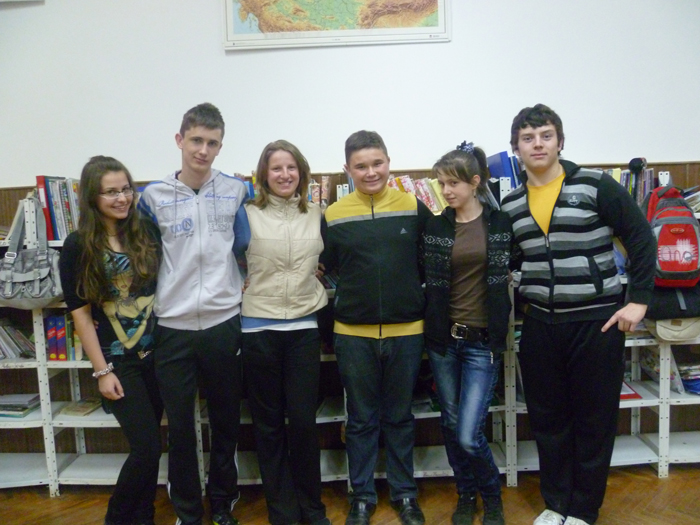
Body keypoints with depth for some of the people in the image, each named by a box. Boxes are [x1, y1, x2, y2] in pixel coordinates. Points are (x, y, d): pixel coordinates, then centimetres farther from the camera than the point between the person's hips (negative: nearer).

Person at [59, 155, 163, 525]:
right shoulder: (78, 246, -6)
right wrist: (102, 371, -9)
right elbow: (80, 313, -6)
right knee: (147, 447, -6)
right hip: (119, 361, -3)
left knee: (148, 446, 11)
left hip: (156, 353, 3)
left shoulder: (147, 233, 2)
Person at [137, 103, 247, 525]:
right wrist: (164, 289, 5)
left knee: (226, 424, 13)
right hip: (174, 327, 0)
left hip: (224, 323, 0)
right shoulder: (154, 196, 1)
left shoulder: (237, 191, 1)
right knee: (180, 427, 9)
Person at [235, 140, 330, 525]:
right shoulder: (248, 214, -2)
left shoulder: (317, 215, 7)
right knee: (269, 423, 8)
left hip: (304, 327, 2)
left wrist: (321, 299, 9)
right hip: (259, 328, -1)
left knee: (304, 420, 5)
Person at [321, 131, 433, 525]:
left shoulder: (414, 208, -1)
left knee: (400, 418, 15)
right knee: (361, 420, 13)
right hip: (353, 333, 0)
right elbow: (325, 268, 7)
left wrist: (419, 301, -3)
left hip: (406, 330, 0)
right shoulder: (333, 216, -1)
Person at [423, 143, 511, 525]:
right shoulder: (434, 227, 2)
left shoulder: (501, 223, -2)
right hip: (443, 339, 3)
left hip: (482, 341, -2)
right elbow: (424, 280, 7)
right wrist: (427, 326, -3)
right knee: (450, 425, 12)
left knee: (468, 435, -5)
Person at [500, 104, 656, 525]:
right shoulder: (511, 204, 6)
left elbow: (641, 239, -4)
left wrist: (638, 300, -9)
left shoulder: (596, 186, -5)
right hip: (540, 325, 4)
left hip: (597, 321, -3)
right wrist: (523, 299, 3)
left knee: (595, 421, 8)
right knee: (548, 419, 12)